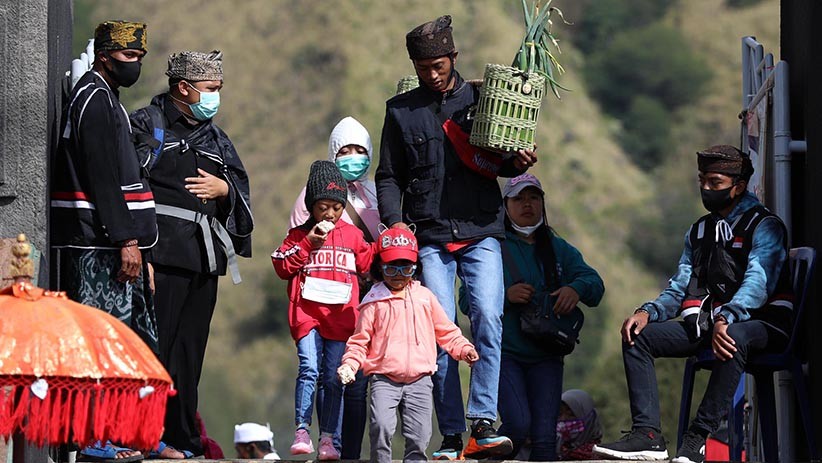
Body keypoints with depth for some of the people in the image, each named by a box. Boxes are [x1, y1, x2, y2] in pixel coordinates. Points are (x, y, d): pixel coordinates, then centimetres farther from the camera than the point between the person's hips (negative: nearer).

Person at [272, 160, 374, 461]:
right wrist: (308, 244, -6)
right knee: (309, 369, -16)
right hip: (307, 312, -2)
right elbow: (282, 267, 0)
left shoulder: (352, 235, 14)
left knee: (334, 378, 2)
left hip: (341, 315, 2)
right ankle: (301, 433, -13)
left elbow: (367, 264, 17)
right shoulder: (299, 235, 9)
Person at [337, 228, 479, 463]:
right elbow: (360, 340, 7)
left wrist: (463, 348, 6)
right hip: (384, 380, -2)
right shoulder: (374, 302, 4)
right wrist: (350, 363, -7)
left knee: (419, 435, -3)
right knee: (382, 427, -22)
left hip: (419, 380, 2)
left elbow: (445, 330, 19)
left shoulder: (424, 296, 13)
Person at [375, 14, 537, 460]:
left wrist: (517, 162, -7)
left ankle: (483, 423, -18)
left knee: (488, 318, -17)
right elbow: (389, 177, 12)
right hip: (430, 238, 0)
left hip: (480, 233, 0)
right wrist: (395, 224, -3)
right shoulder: (401, 110, 11)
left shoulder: (480, 99, 10)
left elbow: (498, 162, 16)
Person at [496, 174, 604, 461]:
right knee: (517, 425, -21)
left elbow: (594, 282, 4)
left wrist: (577, 288, -18)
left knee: (545, 436, -6)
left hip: (545, 358, 4)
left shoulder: (559, 249, 16)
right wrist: (505, 295, -20)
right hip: (503, 352, -4)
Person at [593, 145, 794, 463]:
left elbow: (758, 282, -20)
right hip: (705, 323, 7)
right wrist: (648, 312, -8)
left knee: (735, 338, -42)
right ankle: (647, 435, -24)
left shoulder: (764, 226, -4)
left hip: (758, 323, -7)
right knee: (637, 336, -8)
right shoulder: (700, 231, 19)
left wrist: (726, 320, -38)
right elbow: (680, 287, 15)